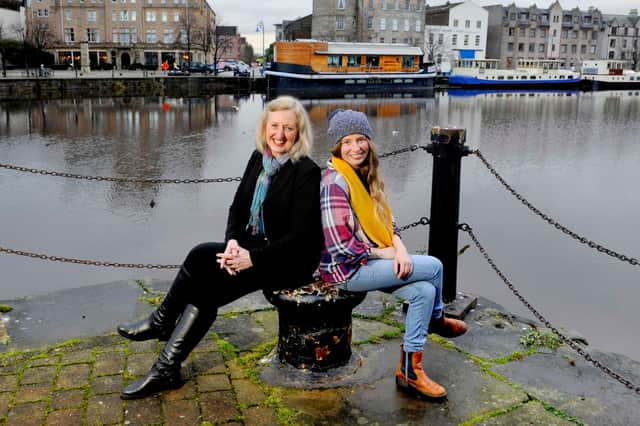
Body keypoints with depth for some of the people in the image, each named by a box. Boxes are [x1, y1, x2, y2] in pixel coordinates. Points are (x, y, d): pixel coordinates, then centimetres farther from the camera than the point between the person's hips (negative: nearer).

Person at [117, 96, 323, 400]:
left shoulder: (307, 172, -15)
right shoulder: (258, 158, 7)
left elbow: (300, 236, -18)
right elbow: (238, 207, 8)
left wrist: (253, 258, -23)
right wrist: (232, 242, -11)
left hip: (290, 261, -7)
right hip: (253, 246, 7)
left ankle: (162, 322, 1)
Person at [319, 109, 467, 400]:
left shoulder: (365, 174, 9)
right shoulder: (335, 182, -19)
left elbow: (385, 220, 10)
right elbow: (341, 246, -22)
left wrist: (400, 248, -10)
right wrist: (383, 253, -12)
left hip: (369, 262, 8)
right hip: (346, 270, -8)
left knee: (424, 291, -9)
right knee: (433, 267, -10)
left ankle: (409, 370, 8)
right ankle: (436, 319, 16)